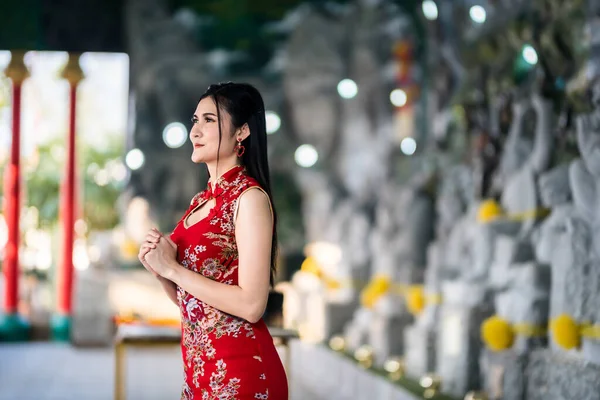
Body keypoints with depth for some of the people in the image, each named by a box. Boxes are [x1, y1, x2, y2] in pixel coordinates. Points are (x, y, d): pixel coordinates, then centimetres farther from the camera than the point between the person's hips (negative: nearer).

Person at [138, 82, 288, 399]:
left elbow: (251, 304, -21)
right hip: (199, 365, 8)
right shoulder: (202, 201, 12)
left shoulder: (250, 197, -12)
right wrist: (159, 269, -2)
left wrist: (172, 268, -14)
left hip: (239, 372, -8)